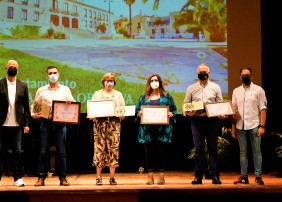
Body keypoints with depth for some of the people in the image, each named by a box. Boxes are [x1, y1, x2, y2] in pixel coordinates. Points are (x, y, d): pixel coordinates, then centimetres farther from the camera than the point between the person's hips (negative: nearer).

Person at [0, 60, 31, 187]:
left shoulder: (23, 86, 9)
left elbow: (26, 107, 10)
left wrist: (27, 124, 3)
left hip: (17, 125, 1)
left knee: (17, 151, 3)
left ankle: (18, 178, 10)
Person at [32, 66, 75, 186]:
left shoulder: (65, 90, 13)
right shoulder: (41, 91, 12)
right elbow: (34, 105, 16)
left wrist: (70, 103, -7)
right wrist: (33, 114, -3)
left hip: (61, 122, 0)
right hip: (46, 122, 0)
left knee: (61, 151, 0)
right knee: (43, 150, -3)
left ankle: (62, 178, 7)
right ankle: (41, 178, 2)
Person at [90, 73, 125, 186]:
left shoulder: (118, 94, 17)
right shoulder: (97, 94, 16)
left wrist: (122, 115, -9)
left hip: (114, 125, 1)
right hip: (100, 124, 0)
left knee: (113, 149, -5)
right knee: (99, 149, -5)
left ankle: (112, 177, 0)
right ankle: (98, 177, 0)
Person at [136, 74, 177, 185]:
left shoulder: (166, 96, 11)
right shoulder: (144, 97, 14)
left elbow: (174, 110, 10)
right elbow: (137, 110, 12)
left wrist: (171, 114, -10)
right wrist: (139, 114, -9)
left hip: (162, 129, -1)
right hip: (148, 129, 1)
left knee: (162, 152, -1)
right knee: (149, 152, 1)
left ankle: (161, 177, 6)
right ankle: (150, 177, 6)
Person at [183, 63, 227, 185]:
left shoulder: (215, 87, 13)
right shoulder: (191, 88, 13)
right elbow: (185, 104, 11)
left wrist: (221, 114, -9)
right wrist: (188, 113, -10)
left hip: (212, 120, 0)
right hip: (196, 121, 0)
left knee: (213, 148, -1)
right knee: (198, 149, 0)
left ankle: (215, 176, 3)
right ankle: (198, 177, 5)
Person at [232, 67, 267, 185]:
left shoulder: (258, 90, 4)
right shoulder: (236, 91, 13)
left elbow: (263, 109, -1)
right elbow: (234, 110, 14)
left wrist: (262, 126, -10)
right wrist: (233, 128, 9)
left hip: (254, 125, -3)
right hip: (240, 126, 3)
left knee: (256, 152, -1)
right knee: (242, 152, 5)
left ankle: (258, 176, 5)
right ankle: (243, 176, 10)